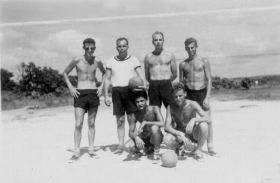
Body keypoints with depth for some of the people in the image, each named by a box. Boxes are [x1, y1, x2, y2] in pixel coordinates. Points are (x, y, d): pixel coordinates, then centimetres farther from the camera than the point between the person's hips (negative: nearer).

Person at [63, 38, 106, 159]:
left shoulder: (97, 61, 4)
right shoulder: (77, 60, -3)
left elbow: (104, 72, 23)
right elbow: (65, 73, 9)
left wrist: (102, 86, 9)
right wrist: (70, 87, -2)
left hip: (94, 93, 2)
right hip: (80, 94, -2)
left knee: (91, 123, 7)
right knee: (78, 124, -7)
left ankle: (91, 148, 16)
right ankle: (76, 151, -1)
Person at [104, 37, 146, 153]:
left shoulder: (134, 60, 7)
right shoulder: (111, 62, 11)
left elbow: (141, 76, 2)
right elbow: (107, 79, 11)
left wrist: (144, 87, -15)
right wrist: (106, 95, 4)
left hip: (130, 90, -2)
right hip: (117, 91, 2)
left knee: (131, 119, -5)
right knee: (120, 120, 3)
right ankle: (121, 144, 9)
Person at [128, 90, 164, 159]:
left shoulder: (154, 109, -17)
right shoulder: (135, 114, -9)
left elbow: (162, 123, -31)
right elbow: (130, 132, -10)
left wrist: (145, 123, -35)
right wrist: (136, 137, -33)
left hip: (156, 137, -5)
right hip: (145, 139, 5)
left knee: (154, 127, -35)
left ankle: (156, 152, -14)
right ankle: (149, 148, 16)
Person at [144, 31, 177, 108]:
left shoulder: (170, 55, 8)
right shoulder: (148, 57, 9)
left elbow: (175, 74, 9)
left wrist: (166, 81, 5)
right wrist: (154, 82, 7)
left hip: (167, 85, 0)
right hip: (153, 87, 1)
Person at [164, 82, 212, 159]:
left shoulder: (192, 104, -18)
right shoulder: (171, 108, -15)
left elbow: (208, 120, -25)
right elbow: (167, 127, -21)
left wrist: (194, 120, -44)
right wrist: (179, 134, -38)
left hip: (194, 133, -1)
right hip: (180, 133, 1)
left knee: (203, 125, -34)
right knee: (167, 140, -31)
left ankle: (198, 150, -8)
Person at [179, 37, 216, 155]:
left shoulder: (204, 61, 3)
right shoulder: (183, 64, 10)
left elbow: (209, 80, -1)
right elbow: (181, 82, 14)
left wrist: (207, 97, -9)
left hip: (202, 92, -2)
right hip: (188, 93, 2)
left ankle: (210, 146, 9)